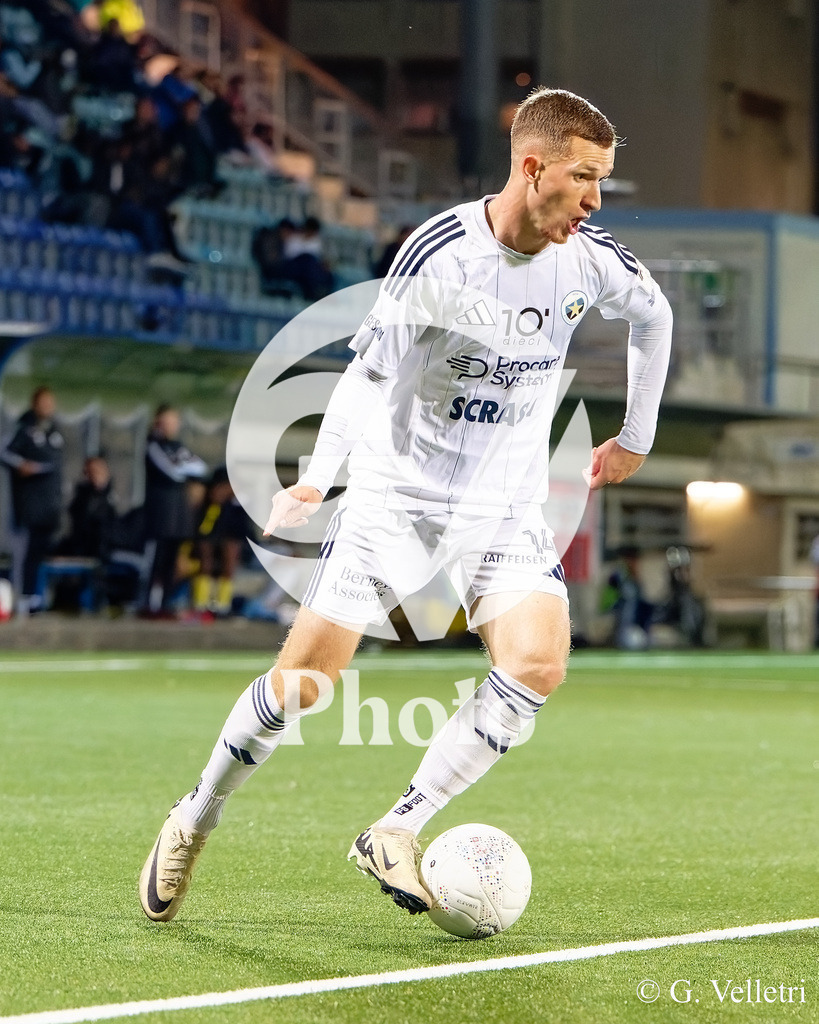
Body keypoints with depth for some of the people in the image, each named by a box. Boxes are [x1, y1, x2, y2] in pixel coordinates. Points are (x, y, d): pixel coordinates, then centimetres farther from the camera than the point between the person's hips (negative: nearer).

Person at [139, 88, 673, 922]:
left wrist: (636, 439, 22)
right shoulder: (440, 252, -18)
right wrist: (317, 479, -25)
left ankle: (395, 834, -11)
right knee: (303, 678, -7)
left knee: (537, 663, -22)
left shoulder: (590, 259, -5)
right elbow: (369, 367, -13)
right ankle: (192, 826, 18)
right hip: (398, 488, -3)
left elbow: (652, 315, 18)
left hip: (504, 506, 3)